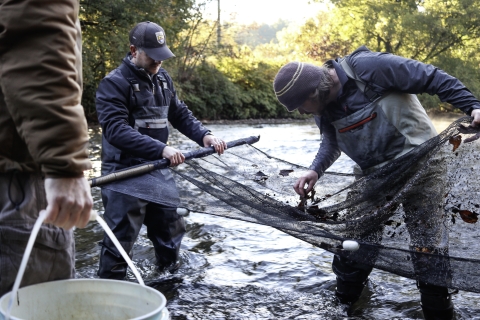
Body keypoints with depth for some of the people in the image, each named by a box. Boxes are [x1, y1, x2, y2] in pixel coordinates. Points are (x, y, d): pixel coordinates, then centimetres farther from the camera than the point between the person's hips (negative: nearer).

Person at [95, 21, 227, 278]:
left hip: (159, 171, 7)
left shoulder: (163, 78, 10)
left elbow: (180, 114, 16)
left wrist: (204, 135, -4)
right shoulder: (114, 83, -13)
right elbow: (116, 130, -24)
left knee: (171, 229, 16)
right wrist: (161, 149, -32)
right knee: (120, 239, -2)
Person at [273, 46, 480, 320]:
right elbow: (332, 143, 15)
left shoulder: (368, 67, -24)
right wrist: (315, 170, -4)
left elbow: (433, 78, -18)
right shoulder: (322, 106, -2)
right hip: (375, 175, 6)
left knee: (427, 245, -4)